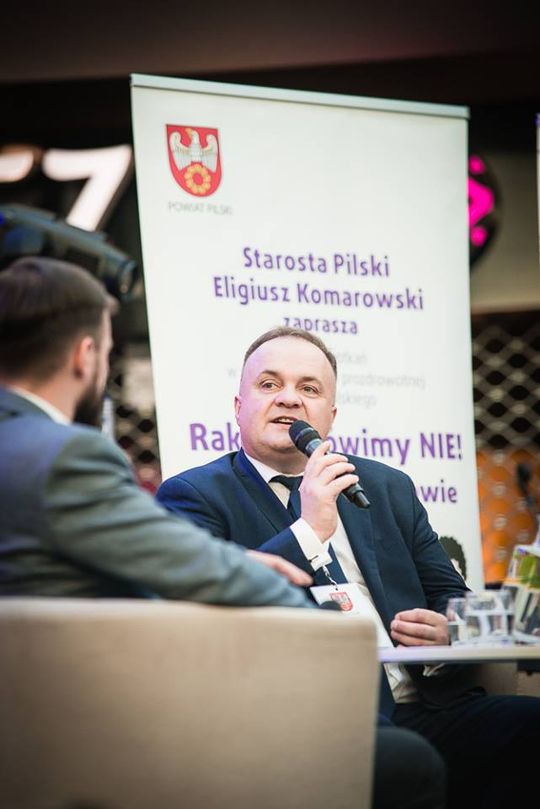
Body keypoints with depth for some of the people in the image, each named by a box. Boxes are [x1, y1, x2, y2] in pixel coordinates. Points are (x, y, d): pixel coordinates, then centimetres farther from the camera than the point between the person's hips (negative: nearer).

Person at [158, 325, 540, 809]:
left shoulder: (387, 488, 25)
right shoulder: (194, 495, 10)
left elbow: (452, 600, 25)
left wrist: (446, 632, 0)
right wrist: (309, 532, -9)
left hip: (426, 711, 6)